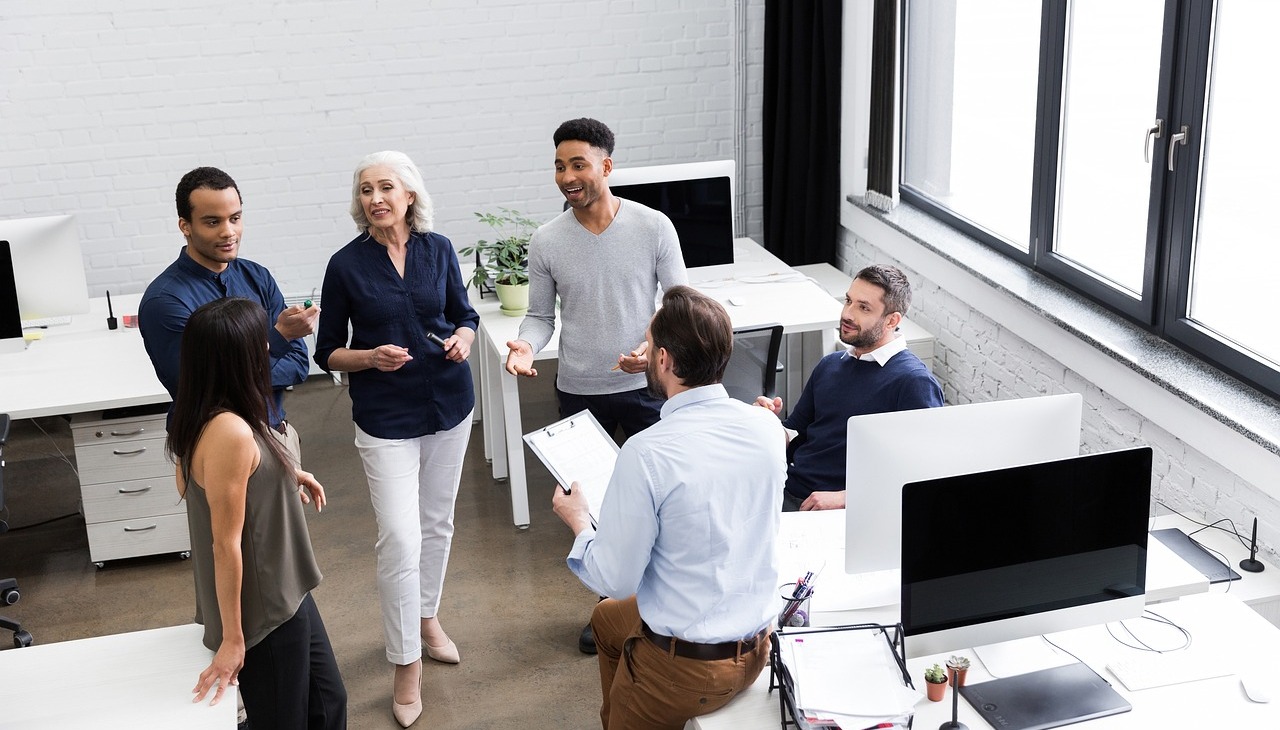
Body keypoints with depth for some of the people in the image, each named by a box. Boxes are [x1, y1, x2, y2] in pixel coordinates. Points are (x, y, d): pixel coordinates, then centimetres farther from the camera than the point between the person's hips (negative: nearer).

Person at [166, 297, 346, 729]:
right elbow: (225, 544, -25)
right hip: (261, 609, -9)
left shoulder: (206, 415, 0)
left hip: (282, 592, 9)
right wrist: (232, 639, -19)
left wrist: (285, 476, 14)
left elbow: (191, 483, 18)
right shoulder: (230, 432, -29)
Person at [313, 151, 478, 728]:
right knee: (399, 540, -8)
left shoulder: (438, 249, -2)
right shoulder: (346, 265, -8)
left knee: (437, 523, 17)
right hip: (385, 417, -3)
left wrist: (463, 337, -11)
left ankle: (426, 616, 39)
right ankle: (407, 665, 5)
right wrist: (371, 357, -20)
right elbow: (327, 352, -2)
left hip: (448, 404, 3)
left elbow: (464, 314, 11)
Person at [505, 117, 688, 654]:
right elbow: (541, 316, 4)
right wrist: (525, 346, -18)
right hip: (579, 392, 2)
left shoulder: (653, 228, -10)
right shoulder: (547, 242, -6)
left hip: (645, 386, -2)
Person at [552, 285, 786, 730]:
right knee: (607, 619, 30)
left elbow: (614, 580, -18)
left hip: (686, 665, -6)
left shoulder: (646, 454, -27)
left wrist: (578, 522, 1)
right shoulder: (767, 428, -9)